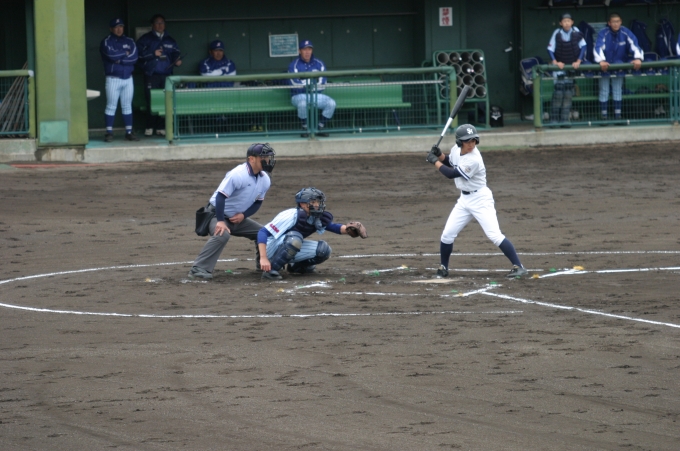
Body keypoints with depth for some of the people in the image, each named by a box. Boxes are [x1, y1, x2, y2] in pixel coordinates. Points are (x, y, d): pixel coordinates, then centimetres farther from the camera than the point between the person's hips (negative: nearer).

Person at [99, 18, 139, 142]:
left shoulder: (129, 41, 11)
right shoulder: (106, 42, -1)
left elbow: (135, 57, -3)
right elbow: (111, 54, -20)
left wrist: (119, 59, -13)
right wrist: (125, 54, -5)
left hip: (128, 78, 4)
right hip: (113, 79, -4)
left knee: (127, 106, 8)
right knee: (111, 106, -5)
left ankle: (129, 132, 11)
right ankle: (109, 133, -2)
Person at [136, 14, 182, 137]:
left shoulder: (170, 40, 18)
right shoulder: (145, 39, 5)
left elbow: (176, 53, 17)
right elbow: (139, 53, -4)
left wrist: (177, 61, -4)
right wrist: (153, 54, -12)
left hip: (166, 75, 3)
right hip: (151, 75, -3)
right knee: (151, 101, -5)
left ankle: (161, 127, 4)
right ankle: (149, 127, 3)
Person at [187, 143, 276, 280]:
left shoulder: (265, 180, -2)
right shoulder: (237, 175, -26)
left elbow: (257, 202, 9)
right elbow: (220, 196, -28)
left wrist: (243, 215, -10)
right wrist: (220, 221, -34)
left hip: (238, 218, 8)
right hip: (218, 214, -8)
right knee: (222, 234, -36)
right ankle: (198, 269, -38)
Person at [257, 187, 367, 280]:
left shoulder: (317, 218, -6)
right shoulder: (292, 216, -27)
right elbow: (263, 232, -30)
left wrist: (347, 229, -21)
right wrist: (263, 258, -38)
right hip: (271, 249, -7)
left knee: (323, 249, -7)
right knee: (295, 238, -36)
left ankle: (296, 267, 14)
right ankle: (271, 270, -25)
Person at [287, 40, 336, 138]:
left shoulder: (319, 64, 8)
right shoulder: (294, 65, -2)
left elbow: (322, 83, 1)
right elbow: (295, 84, -14)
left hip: (316, 95, 4)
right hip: (299, 95, -4)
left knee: (331, 103, -22)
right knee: (303, 103, -39)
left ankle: (320, 128, -9)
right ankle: (305, 128, -17)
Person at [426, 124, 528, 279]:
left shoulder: (473, 160, -27)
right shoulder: (456, 150, -3)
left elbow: (451, 174, -21)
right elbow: (450, 163, 18)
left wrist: (434, 161, -11)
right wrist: (439, 155, -1)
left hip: (480, 199, -7)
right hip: (464, 199, 7)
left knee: (495, 235, -16)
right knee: (447, 234, 7)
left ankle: (518, 267, -14)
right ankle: (443, 267, 26)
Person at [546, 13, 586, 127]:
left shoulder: (576, 32, -9)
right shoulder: (557, 33, -12)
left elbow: (583, 46, -1)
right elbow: (550, 49, -8)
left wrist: (578, 61, -6)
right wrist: (555, 62, -16)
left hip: (572, 66, 2)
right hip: (559, 65, -2)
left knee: (568, 92, 0)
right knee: (558, 89, -11)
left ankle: (564, 119, 2)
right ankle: (554, 119, -7)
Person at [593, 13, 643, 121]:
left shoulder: (625, 32, -14)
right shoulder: (603, 33, -20)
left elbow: (634, 44, -23)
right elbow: (598, 47, -33)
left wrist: (638, 58, -42)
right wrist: (601, 61, -50)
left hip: (619, 64, 2)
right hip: (605, 65, -2)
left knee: (618, 90, 5)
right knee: (604, 91, 0)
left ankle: (618, 115, 10)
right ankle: (603, 115, 6)